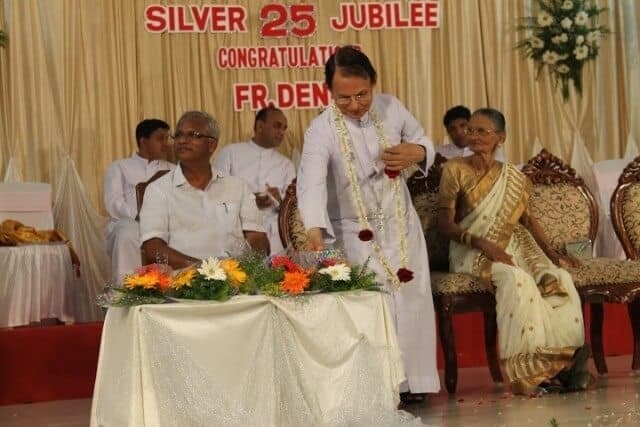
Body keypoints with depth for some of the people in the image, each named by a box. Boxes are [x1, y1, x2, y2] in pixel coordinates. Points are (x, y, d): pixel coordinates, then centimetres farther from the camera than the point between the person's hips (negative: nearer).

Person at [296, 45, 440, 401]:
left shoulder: (391, 108, -7)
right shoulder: (322, 131, -20)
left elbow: (424, 141, 10)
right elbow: (311, 182, -35)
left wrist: (415, 153, -14)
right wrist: (315, 231, -51)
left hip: (401, 225, 4)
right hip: (356, 235, -4)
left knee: (412, 301, 6)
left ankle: (411, 380, 18)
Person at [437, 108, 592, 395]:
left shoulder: (513, 178, 12)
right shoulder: (455, 170, 0)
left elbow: (526, 219, 18)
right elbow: (446, 223, -5)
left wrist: (552, 254, 5)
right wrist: (484, 244, -19)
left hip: (512, 248, 4)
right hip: (472, 253, -4)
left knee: (559, 279, -23)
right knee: (517, 280, -34)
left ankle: (561, 360, -23)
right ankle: (531, 369, -32)